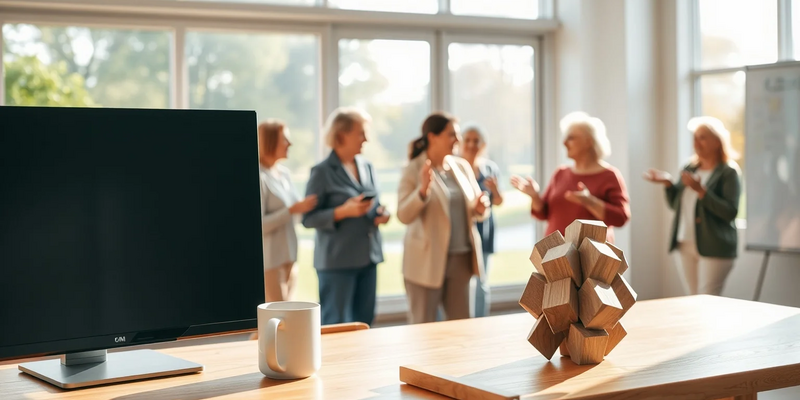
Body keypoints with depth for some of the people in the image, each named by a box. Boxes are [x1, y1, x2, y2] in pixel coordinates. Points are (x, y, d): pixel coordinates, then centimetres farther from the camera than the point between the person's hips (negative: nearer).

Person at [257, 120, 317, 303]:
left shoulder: (284, 173, 9)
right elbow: (258, 224, -19)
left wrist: (303, 207, -1)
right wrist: (293, 210, -21)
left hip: (288, 258, 8)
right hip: (269, 261, -8)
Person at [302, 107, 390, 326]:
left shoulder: (367, 167, 11)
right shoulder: (322, 172, -8)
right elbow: (308, 218, -10)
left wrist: (381, 214, -1)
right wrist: (343, 211, -22)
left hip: (368, 257, 6)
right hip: (337, 259, -6)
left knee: (364, 322, 10)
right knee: (336, 327, -1)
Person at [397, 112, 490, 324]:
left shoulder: (462, 166, 8)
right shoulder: (413, 170, -7)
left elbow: (476, 211, 14)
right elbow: (404, 215, -14)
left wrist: (480, 208, -9)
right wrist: (423, 190, -29)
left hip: (461, 258, 5)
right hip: (427, 261, -5)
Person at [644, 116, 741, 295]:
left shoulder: (729, 173, -7)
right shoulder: (690, 168, 13)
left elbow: (730, 212, -18)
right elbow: (676, 205, 19)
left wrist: (700, 190, -24)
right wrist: (668, 183, 2)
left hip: (714, 247, -7)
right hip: (684, 245, 7)